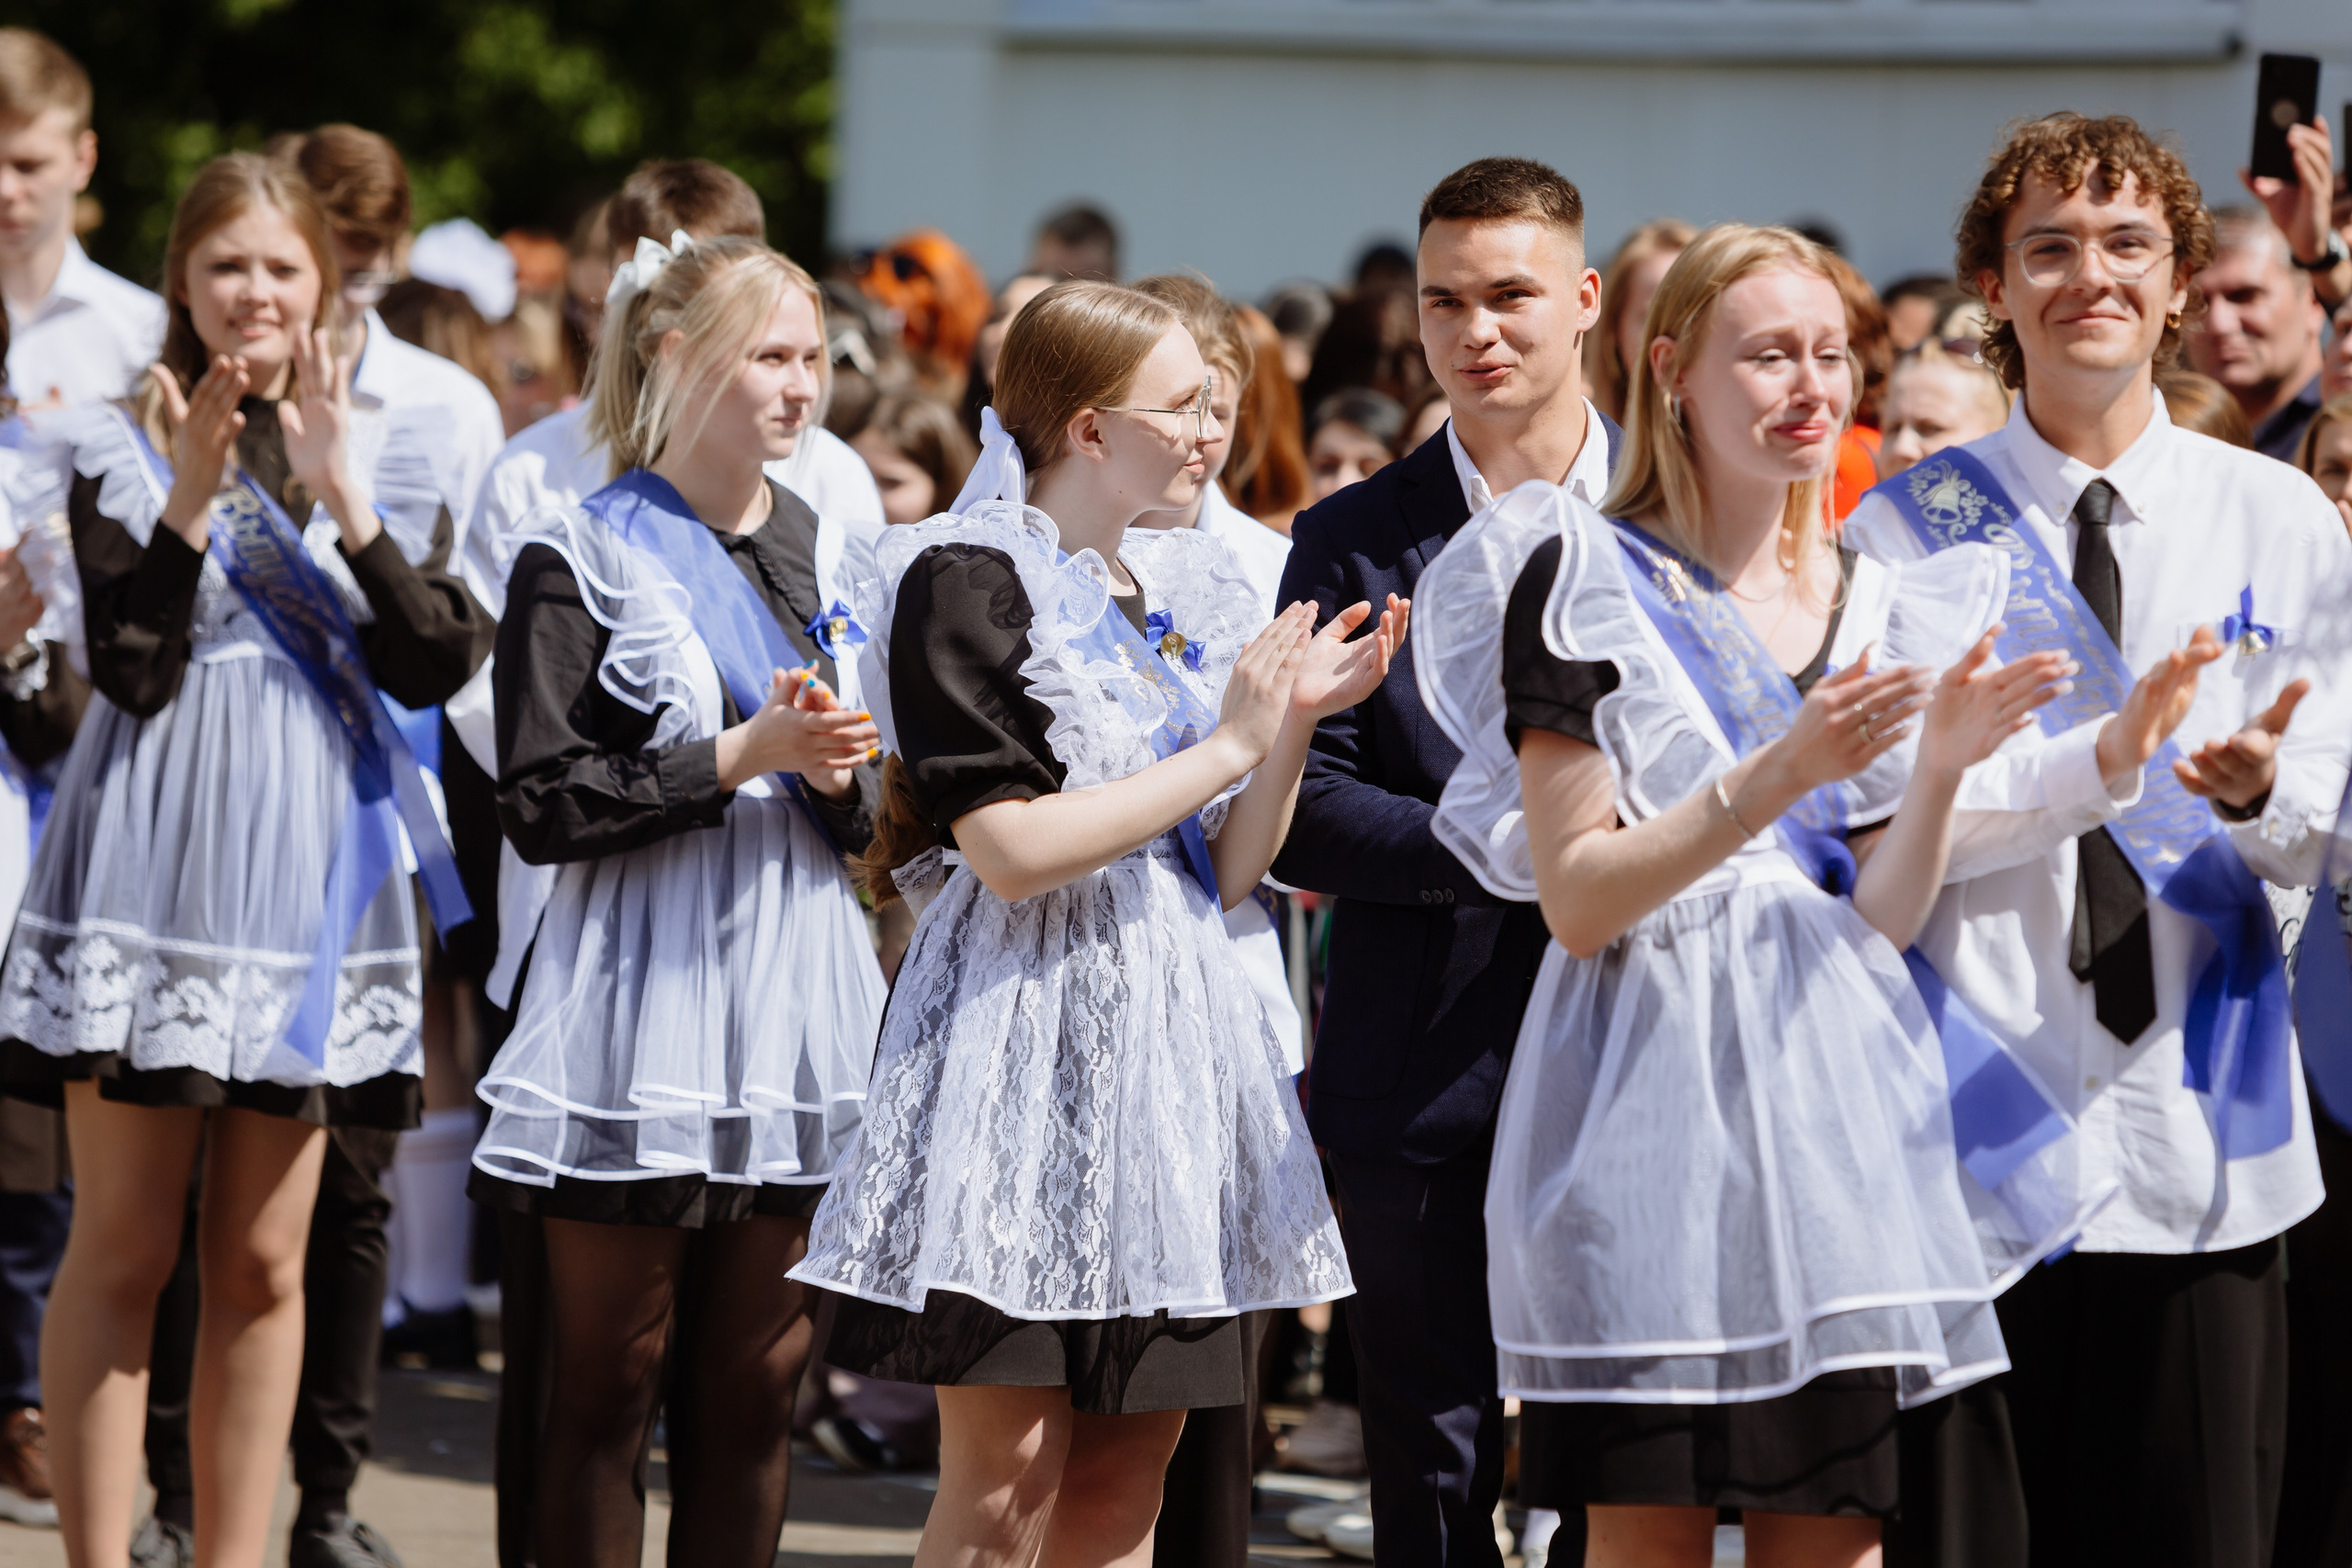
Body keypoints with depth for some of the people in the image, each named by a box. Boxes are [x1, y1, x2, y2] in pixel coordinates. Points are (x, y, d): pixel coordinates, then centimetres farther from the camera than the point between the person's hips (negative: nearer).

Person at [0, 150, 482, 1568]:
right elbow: (129, 668, -10)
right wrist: (189, 500, -20)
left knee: (264, 1263, 5)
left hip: (306, 877, 3)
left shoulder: (367, 452, 10)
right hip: (156, 864, -3)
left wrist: (345, 495, -12)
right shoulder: (124, 448, 0)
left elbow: (439, 664, -3)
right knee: (124, 1251, -2)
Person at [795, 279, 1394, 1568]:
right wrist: (1227, 748, -12)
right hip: (1026, 1039, -7)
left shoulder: (1180, 593, 15)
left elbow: (1224, 877, 14)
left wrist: (1295, 720, 0)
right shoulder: (968, 579, -8)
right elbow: (1012, 849, -19)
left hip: (1168, 1035, 7)